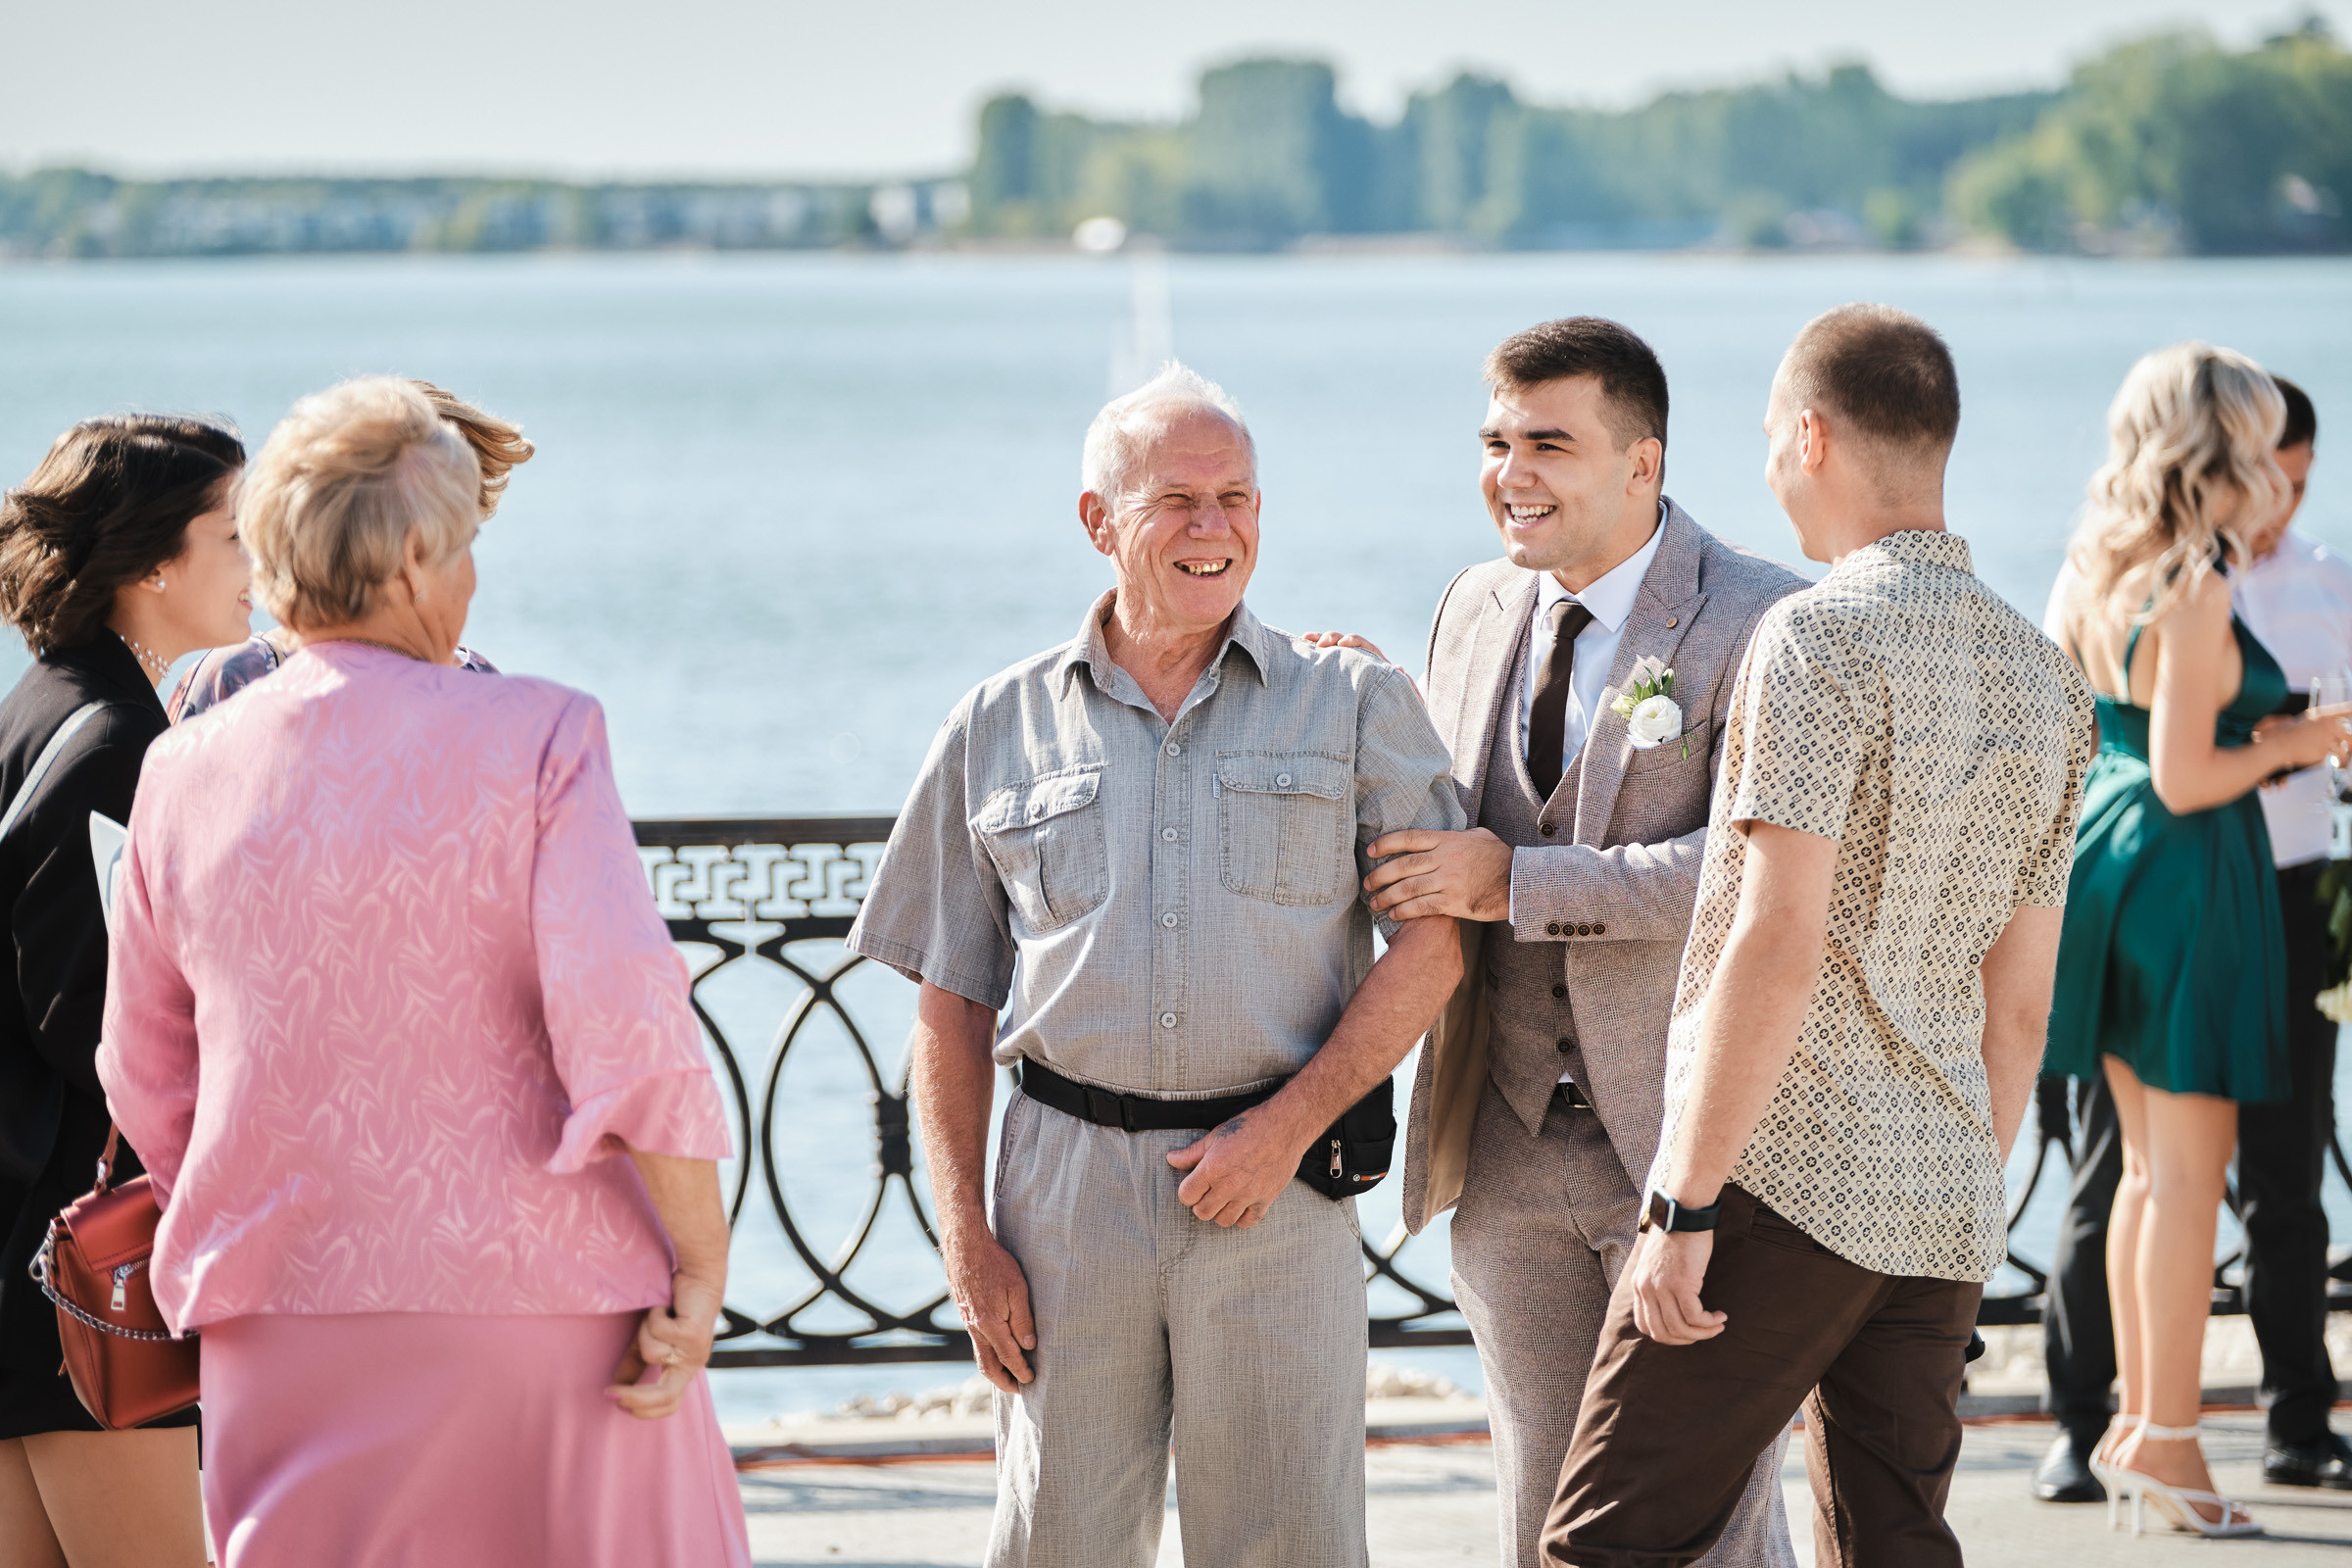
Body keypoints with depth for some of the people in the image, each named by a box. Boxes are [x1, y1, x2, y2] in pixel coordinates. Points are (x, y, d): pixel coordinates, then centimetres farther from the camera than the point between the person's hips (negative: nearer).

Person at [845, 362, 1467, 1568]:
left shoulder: (1353, 703, 6)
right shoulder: (1003, 726, 10)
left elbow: (1433, 937, 0)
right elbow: (952, 1003, 11)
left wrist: (1288, 1125, -10)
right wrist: (965, 1238, 2)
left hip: (1275, 1182, -1)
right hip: (1067, 1183, 1)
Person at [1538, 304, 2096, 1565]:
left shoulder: (1821, 637, -11)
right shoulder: (2044, 680, 14)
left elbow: (1777, 945, -19)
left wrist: (1684, 1203, -17)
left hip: (1788, 1179, -8)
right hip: (1943, 1207, 8)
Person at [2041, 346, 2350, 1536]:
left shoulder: (2093, 573, 6)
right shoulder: (2193, 592, -19)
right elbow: (2187, 779, -21)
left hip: (2102, 848, 8)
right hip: (2187, 873, -8)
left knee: (2150, 1160, 16)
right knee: (2189, 1165, -1)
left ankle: (2137, 1418, 21)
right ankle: (2167, 1440, 2)